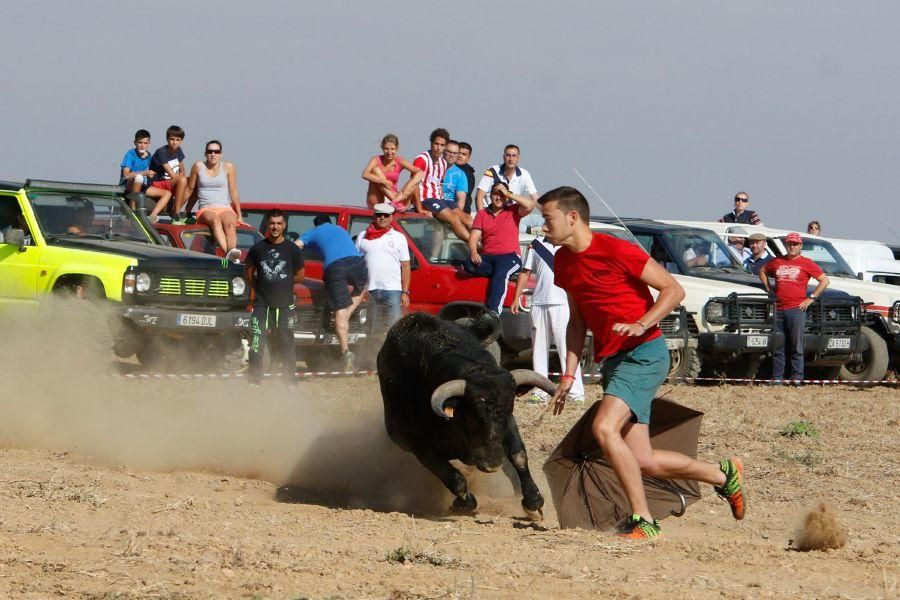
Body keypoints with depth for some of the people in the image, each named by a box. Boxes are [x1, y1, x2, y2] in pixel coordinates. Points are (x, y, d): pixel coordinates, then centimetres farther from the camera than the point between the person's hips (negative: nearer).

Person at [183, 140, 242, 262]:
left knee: (230, 224, -36)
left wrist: (239, 216, 10)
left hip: (225, 209, 1)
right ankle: (228, 253, -64)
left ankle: (232, 252, -64)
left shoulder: (228, 167, 9)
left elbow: (233, 192, 9)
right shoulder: (198, 166, 9)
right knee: (215, 220, -38)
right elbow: (189, 189, 17)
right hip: (205, 210, -1)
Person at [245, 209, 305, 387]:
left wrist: (283, 284, 8)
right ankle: (254, 381, -1)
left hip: (284, 305, 0)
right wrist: (259, 287, 9)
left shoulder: (292, 250, 2)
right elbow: (249, 272, 16)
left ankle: (290, 383, 9)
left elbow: (299, 276, 11)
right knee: (256, 345, -7)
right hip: (262, 304, 0)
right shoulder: (258, 249, 4)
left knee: (287, 345, 2)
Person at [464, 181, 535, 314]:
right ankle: (504, 273, -23)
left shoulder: (513, 211, 11)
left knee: (500, 274, -36)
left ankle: (493, 312, -49)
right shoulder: (482, 214, 17)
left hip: (509, 256, -3)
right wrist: (473, 252, -14)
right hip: (487, 257, 3)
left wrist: (508, 194, -4)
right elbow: (474, 237, 8)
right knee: (469, 264, -30)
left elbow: (530, 205, -9)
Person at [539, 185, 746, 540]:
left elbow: (673, 290, -10)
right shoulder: (563, 262, 9)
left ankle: (643, 520, -19)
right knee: (642, 460, 4)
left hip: (644, 353, -8)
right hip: (611, 360, 8)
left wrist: (641, 325, -23)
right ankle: (723, 474, 26)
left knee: (604, 428, -26)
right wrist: (568, 374, 12)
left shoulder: (615, 250, -14)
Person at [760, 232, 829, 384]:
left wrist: (811, 298, -5)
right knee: (777, 347, 6)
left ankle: (797, 378, -5)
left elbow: (824, 280, -1)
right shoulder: (777, 262, 14)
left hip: (797, 309, -4)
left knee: (797, 347, -4)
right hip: (778, 309, 5)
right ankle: (777, 378, 9)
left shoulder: (806, 263, 2)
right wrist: (769, 290, 18)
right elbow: (762, 271, 31)